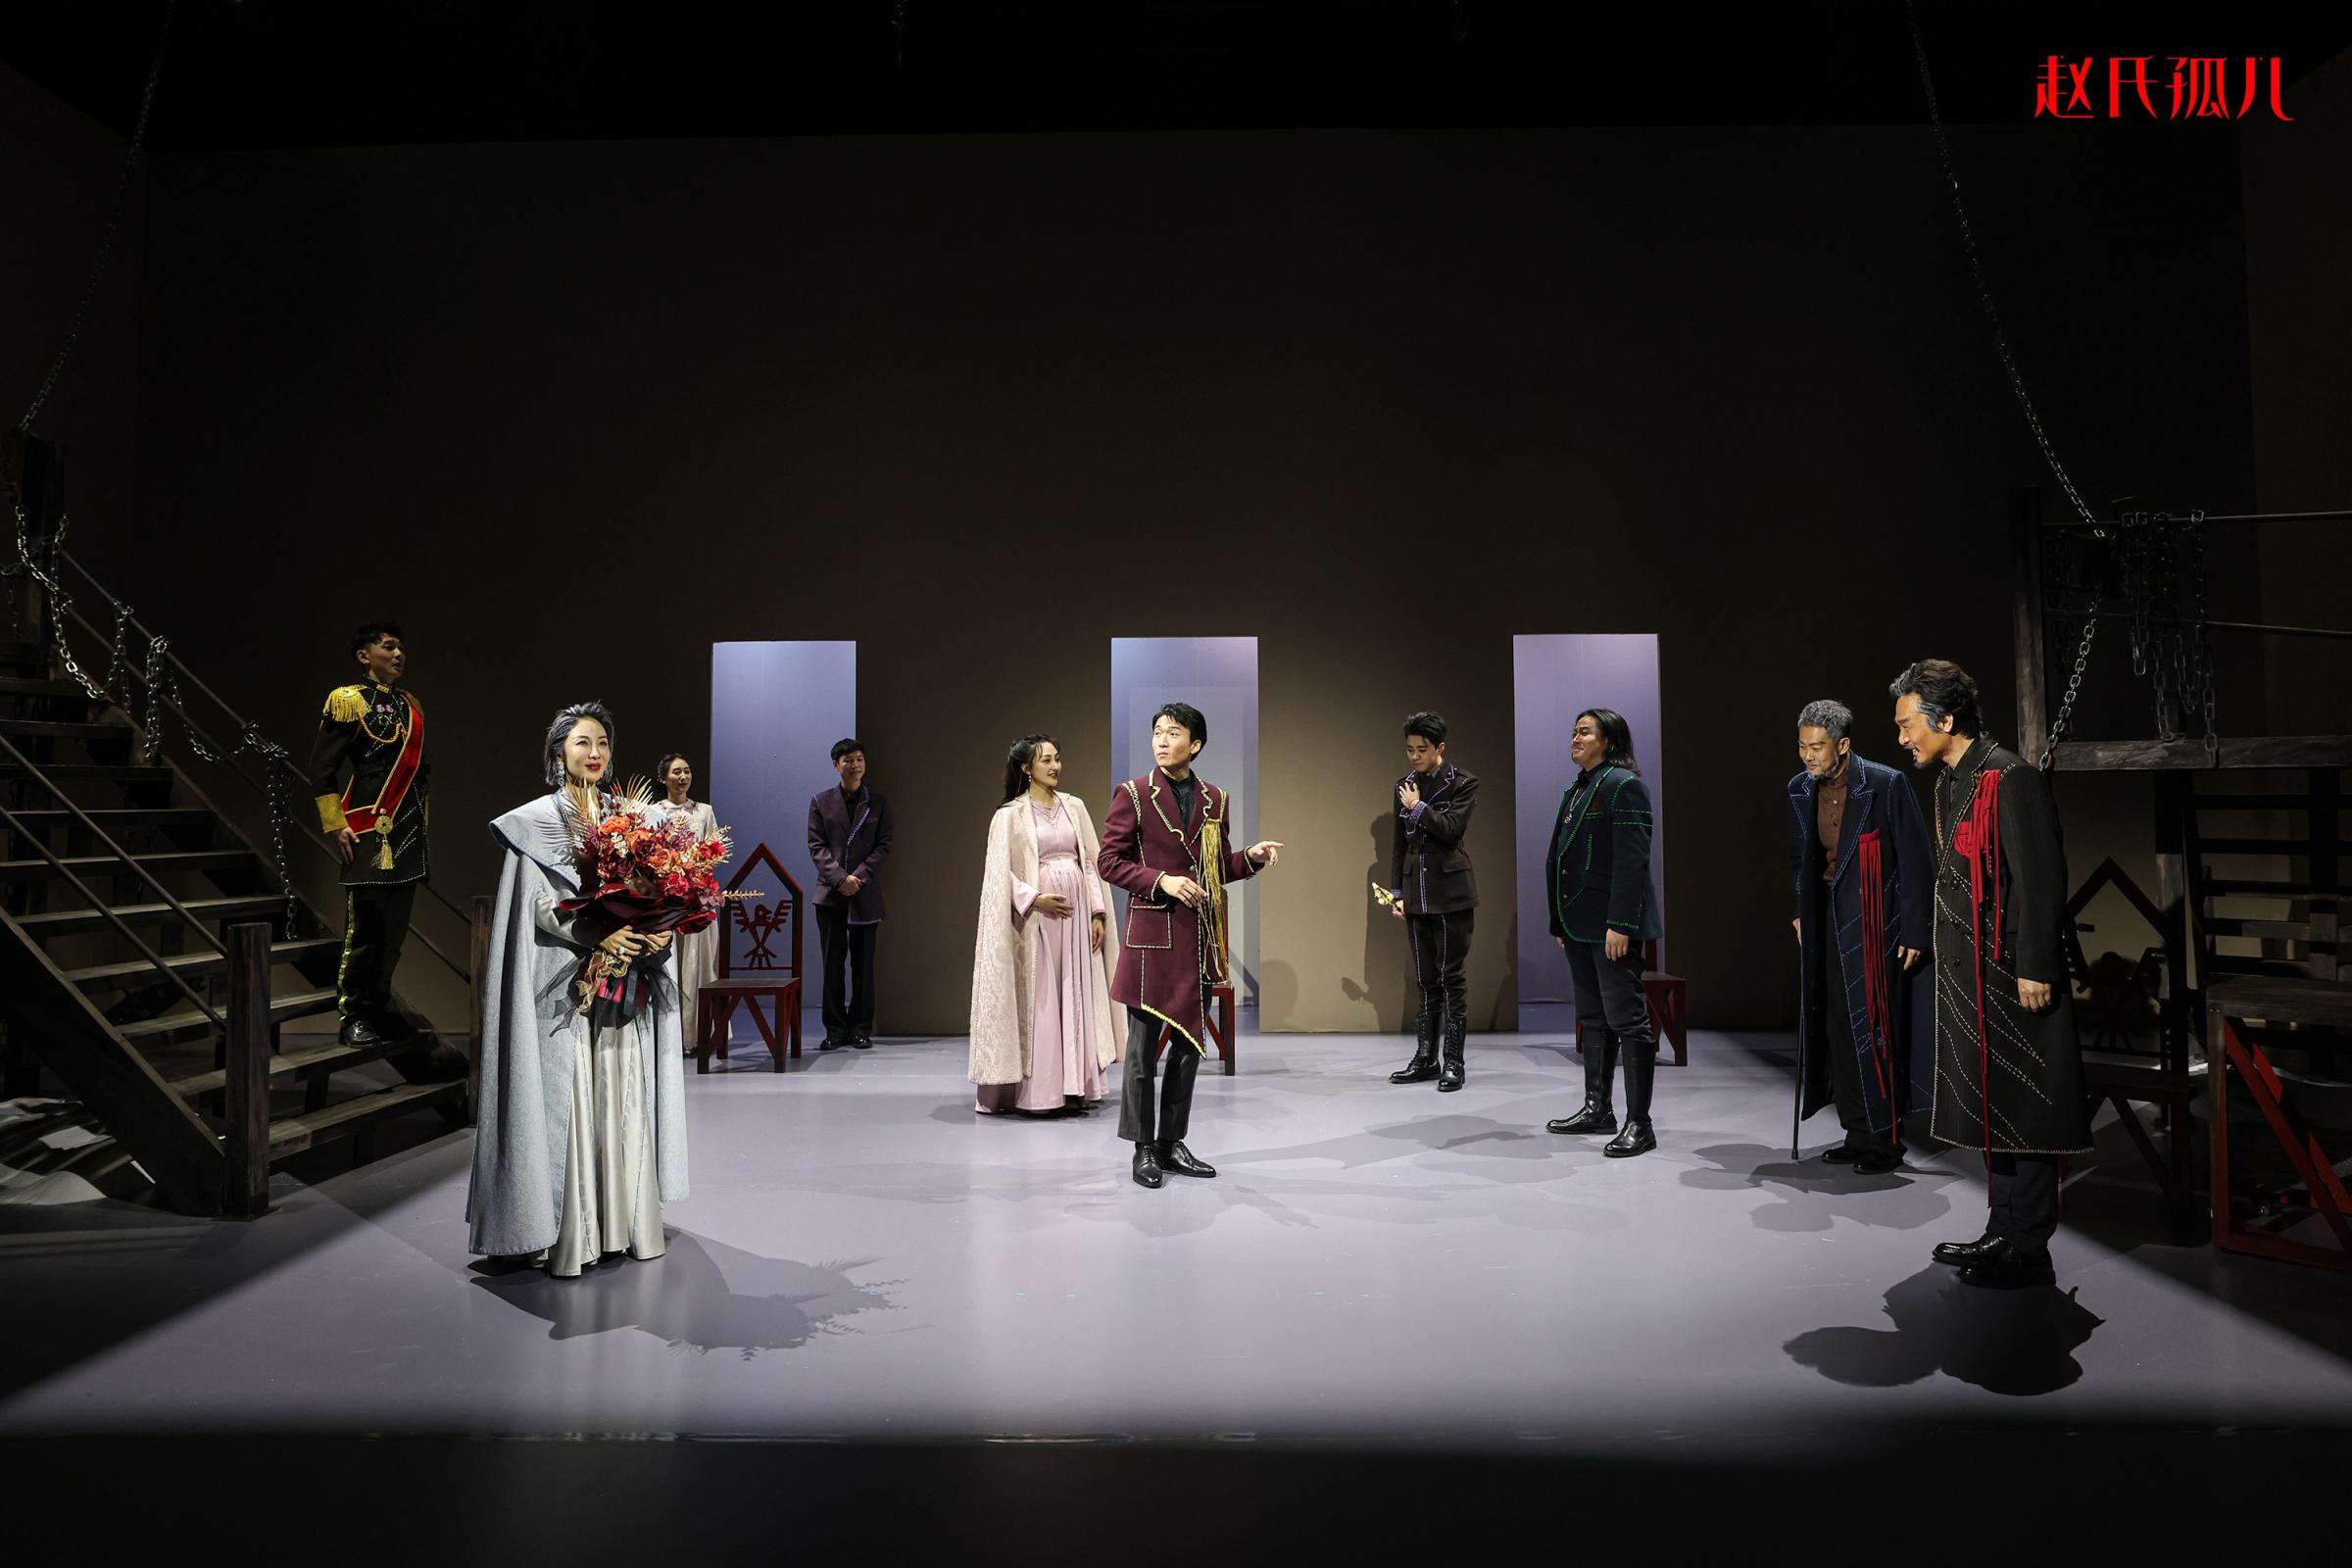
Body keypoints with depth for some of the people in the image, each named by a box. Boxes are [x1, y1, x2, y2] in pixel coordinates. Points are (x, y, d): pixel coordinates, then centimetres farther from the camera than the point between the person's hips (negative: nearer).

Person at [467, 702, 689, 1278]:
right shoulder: (536, 821, -1)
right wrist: (596, 934, -22)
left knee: (625, 1099, 5)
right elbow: (538, 904, -9)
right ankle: (569, 1235, 2)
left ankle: (626, 1220, 13)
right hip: (565, 989, -4)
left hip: (625, 989, 4)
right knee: (569, 1101, -4)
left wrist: (655, 933, -8)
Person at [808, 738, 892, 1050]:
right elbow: (816, 846, 1)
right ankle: (835, 1029, 8)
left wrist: (860, 876, -11)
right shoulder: (821, 801, 7)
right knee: (833, 963, 2)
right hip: (831, 893, 0)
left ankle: (861, 1029, 11)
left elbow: (884, 845, 2)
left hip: (865, 893, 0)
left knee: (863, 963, 4)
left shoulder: (878, 802, 7)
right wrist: (839, 877, -12)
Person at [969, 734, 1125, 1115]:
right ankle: (1038, 1091, 2)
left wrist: (1098, 912, 4)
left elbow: (1091, 862, 10)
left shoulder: (1074, 806, 10)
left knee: (1076, 996, 3)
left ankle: (1074, 1086, 8)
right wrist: (1035, 898, -17)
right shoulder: (1010, 815, -1)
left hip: (1076, 913, 4)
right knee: (1039, 999, -3)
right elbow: (1000, 873, -4)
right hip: (1036, 916, -4)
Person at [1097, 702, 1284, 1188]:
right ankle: (1143, 1148, 13)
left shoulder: (1215, 799, 10)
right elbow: (1109, 861, -5)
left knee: (1190, 1044, 11)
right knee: (1144, 1046, 1)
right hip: (1151, 934, -5)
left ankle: (1172, 1143, 23)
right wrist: (1161, 880, -17)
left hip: (1200, 937, 5)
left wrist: (1251, 856, -3)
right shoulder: (1133, 795, -3)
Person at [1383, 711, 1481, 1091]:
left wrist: (1418, 807, -8)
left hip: (1450, 892, -5)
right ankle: (1425, 1058, 16)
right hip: (1416, 894, 5)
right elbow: (1399, 845, 13)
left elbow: (1452, 828, -17)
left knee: (1451, 977, -2)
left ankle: (1454, 1062, 4)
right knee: (1425, 979, 9)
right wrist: (1396, 892, 7)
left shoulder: (1462, 783, -2)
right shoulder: (1404, 787, 12)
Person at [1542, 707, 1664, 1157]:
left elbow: (1631, 861, -17)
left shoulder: (1623, 785, -10)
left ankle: (1639, 1124, -1)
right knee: (1593, 1019, 15)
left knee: (1626, 1019, -5)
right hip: (1579, 925, 9)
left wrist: (1620, 924, -22)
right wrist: (1559, 922, 15)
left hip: (1611, 925, -9)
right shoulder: (1576, 791, 17)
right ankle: (1598, 1109, 25)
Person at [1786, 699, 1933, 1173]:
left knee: (1874, 1026, -5)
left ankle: (1885, 1140, 7)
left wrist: (1914, 931, -11)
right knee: (1836, 1028, 7)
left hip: (1874, 923, -6)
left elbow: (1915, 861, -10)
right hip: (1826, 923, 6)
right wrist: (1799, 913, 10)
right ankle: (1857, 1133, 18)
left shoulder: (1887, 785, -12)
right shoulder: (1800, 789, 6)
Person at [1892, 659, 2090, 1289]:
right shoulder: (1949, 782, 15)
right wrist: (1930, 944, 17)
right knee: (1988, 1105, 15)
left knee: (2020, 1108, -2)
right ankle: (2002, 1232, 25)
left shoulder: (2011, 779, -15)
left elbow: (2040, 881, -18)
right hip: (1967, 976, 10)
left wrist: (2034, 969, -19)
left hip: (2012, 976, -9)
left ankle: (2028, 1251, 7)